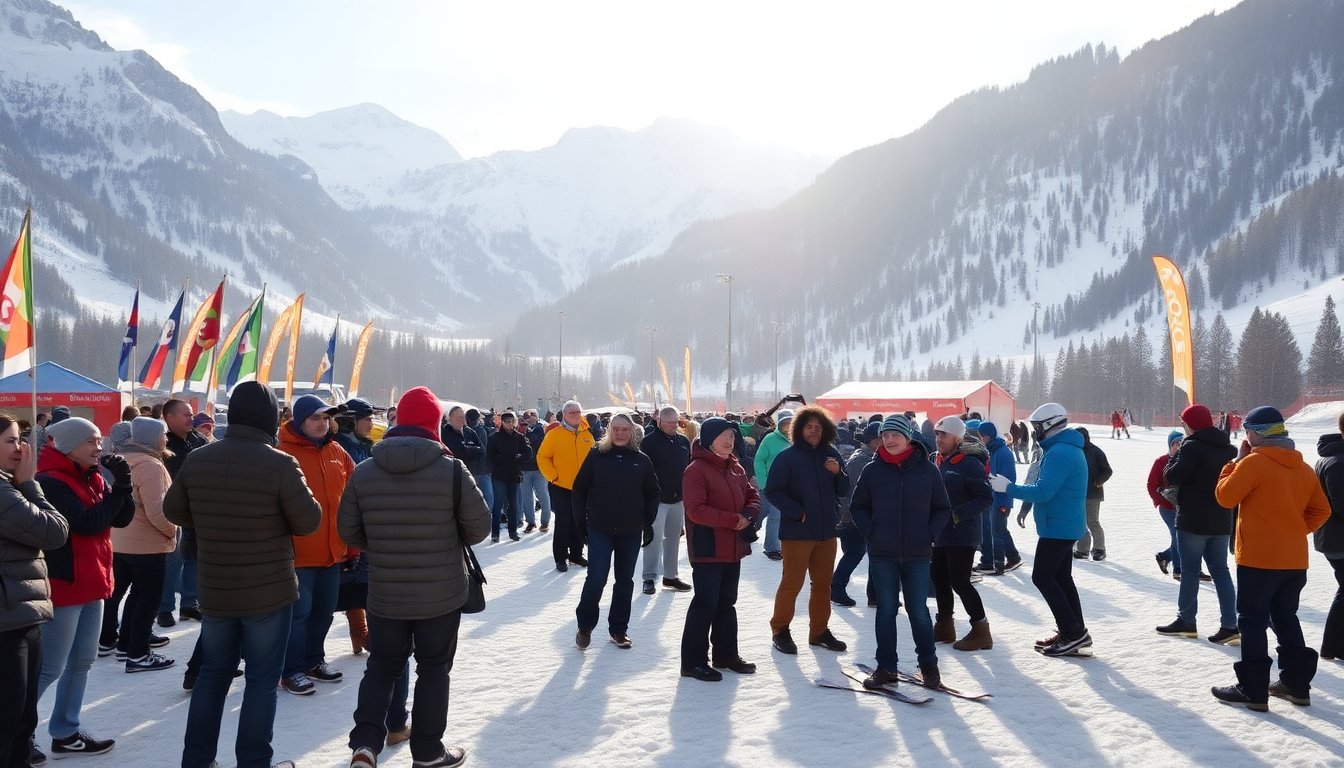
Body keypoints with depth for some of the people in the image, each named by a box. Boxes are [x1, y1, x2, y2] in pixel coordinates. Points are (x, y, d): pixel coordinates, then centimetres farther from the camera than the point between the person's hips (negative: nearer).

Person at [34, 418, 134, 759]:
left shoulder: (92, 477, 10)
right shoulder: (51, 482, -16)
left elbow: (122, 518, 5)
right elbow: (88, 523, -23)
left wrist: (123, 484, -10)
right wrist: (119, 487, -18)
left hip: (91, 583, 9)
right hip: (63, 585, -9)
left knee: (82, 661, 14)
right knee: (50, 667, -4)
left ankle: (65, 734, 22)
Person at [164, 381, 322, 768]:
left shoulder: (196, 459, -2)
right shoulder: (280, 464, -18)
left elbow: (173, 510, 11)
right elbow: (309, 521, -12)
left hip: (214, 590, 5)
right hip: (270, 592, -5)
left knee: (213, 673, 19)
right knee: (262, 679, 6)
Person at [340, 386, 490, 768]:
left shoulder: (363, 473, -6)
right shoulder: (452, 470, -14)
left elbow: (349, 531, 2)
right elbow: (479, 527, -8)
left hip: (384, 596, 2)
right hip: (442, 596, -2)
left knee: (382, 666, 18)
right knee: (433, 669, 13)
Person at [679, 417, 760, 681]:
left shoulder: (735, 468, 11)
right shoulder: (696, 470, -15)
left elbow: (752, 496, 15)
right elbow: (696, 510, -22)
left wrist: (748, 515, -7)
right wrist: (733, 519, -22)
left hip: (733, 548, 8)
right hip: (708, 549, -8)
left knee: (726, 602, 17)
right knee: (706, 603, -5)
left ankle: (726, 654, 29)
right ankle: (693, 661, 4)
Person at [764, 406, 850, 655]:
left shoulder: (831, 455, 5)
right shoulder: (787, 457, -9)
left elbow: (843, 491, 9)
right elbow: (772, 491, -10)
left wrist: (838, 473, -11)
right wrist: (797, 512, -17)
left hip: (827, 531, 6)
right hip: (797, 531, -5)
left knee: (823, 583, 14)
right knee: (791, 583, 1)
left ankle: (819, 631, 26)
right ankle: (780, 630, 16)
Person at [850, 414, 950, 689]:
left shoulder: (927, 470, -3)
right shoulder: (873, 470, -2)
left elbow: (942, 509, 6)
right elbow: (858, 507, 7)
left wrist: (930, 535, -5)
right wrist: (871, 532, -4)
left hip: (918, 555, -1)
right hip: (882, 554, 1)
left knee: (918, 610, 6)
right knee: (886, 610, 7)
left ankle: (928, 664, 23)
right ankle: (886, 667, 16)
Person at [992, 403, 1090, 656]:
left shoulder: (1058, 453, -21)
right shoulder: (1069, 448, 14)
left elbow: (1043, 492, -26)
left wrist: (1008, 487, -15)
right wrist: (1027, 506, 12)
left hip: (1057, 527, -10)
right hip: (1066, 526, 10)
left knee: (1042, 577, -6)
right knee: (1061, 578, 15)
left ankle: (1073, 632, -6)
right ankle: (1075, 632, 19)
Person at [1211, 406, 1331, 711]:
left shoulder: (1253, 462, -15)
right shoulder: (1303, 468, 10)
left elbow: (1226, 496, -11)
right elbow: (1320, 511, 14)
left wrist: (1237, 461, -2)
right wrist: (1295, 530, 13)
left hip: (1259, 559, -7)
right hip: (1294, 560, 7)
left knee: (1253, 622, -1)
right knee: (1286, 619, 19)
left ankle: (1252, 690, 0)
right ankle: (1296, 683, 23)